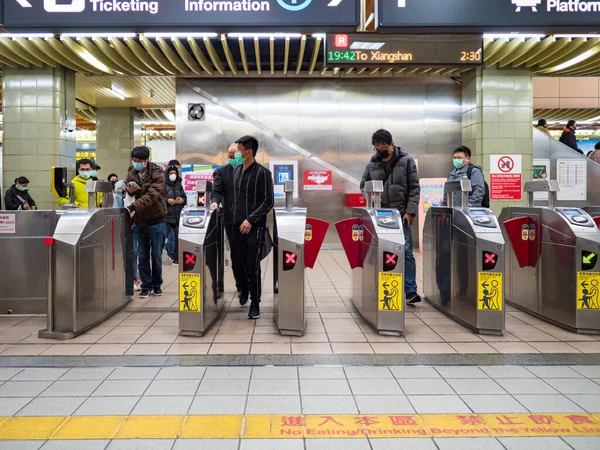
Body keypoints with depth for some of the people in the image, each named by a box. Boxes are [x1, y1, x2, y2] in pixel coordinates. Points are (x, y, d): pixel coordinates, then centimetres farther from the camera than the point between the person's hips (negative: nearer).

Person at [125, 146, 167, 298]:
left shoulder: (157, 174, -12)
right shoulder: (132, 172, 4)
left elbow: (151, 196, -23)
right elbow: (128, 190, 14)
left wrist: (133, 207, -33)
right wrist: (129, 190, -10)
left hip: (156, 221, -4)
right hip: (139, 221, 4)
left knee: (156, 256, 5)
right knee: (142, 257, 6)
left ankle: (157, 284, 22)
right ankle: (146, 286, 16)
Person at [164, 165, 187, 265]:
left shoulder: (179, 185, 15)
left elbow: (185, 197, 21)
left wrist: (182, 200, 0)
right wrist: (167, 200, -19)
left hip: (178, 216, 6)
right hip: (165, 216, -6)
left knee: (178, 237, 9)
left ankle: (176, 258, 20)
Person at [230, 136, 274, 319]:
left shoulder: (262, 173, -8)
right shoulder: (236, 170, 11)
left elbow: (268, 201, -11)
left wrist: (250, 219, -17)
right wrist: (233, 215, 11)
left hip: (255, 226, -6)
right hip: (237, 225, 6)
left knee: (252, 266, -5)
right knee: (237, 264, 8)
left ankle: (255, 303, 8)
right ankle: (244, 288, 37)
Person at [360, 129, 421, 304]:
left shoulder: (406, 161, 1)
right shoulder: (372, 164, 9)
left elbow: (414, 188, 0)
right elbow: (363, 185, 19)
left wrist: (410, 211, -9)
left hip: (401, 215, -3)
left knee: (406, 251, -6)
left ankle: (410, 290, -3)